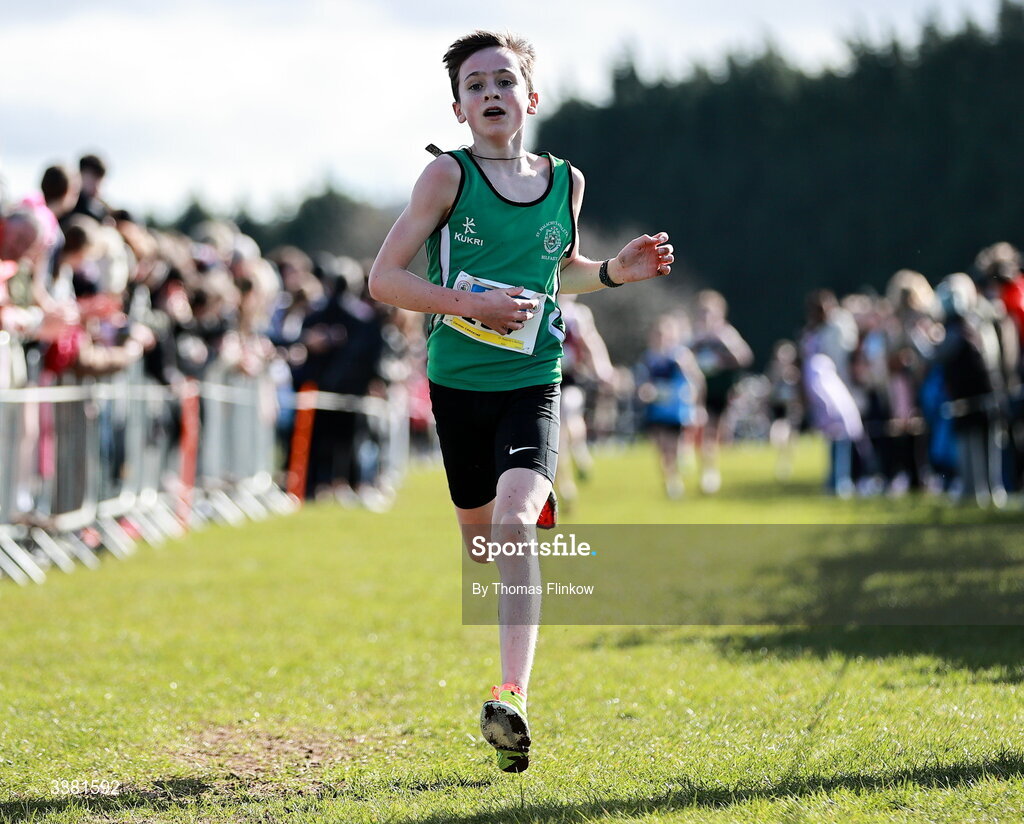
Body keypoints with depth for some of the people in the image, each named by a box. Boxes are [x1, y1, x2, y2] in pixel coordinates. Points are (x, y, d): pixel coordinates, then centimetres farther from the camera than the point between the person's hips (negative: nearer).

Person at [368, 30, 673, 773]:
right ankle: (511, 651, 45)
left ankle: (513, 699, -30)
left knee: (514, 523, -22)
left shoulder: (565, 181, 4)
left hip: (532, 383, 0)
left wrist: (616, 271, 5)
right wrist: (470, 304, -19)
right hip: (459, 382, 1)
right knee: (481, 538, 14)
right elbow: (384, 277, -7)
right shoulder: (449, 176, -6)